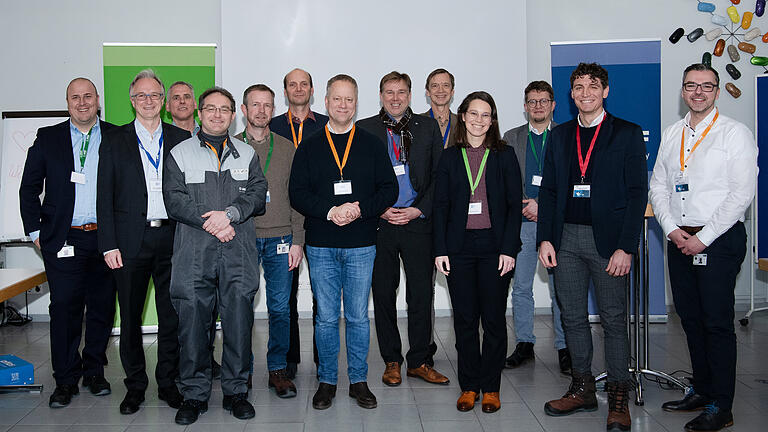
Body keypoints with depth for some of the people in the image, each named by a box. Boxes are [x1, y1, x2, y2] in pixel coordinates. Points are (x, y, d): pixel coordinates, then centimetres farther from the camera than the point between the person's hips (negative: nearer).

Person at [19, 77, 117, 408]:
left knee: (102, 307, 8)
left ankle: (94, 371, 24)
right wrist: (35, 231, 3)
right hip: (63, 241, 0)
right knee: (64, 308, 0)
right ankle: (66, 380, 14)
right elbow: (29, 188, 10)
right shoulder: (48, 138, 7)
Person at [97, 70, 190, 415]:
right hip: (131, 241, -1)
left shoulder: (181, 138, 9)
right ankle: (135, 386, 21)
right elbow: (105, 196, 2)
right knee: (130, 318, 7)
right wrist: (109, 245, -5)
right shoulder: (115, 141, 6)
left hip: (171, 239, 1)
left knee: (171, 317, 7)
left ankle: (168, 383, 21)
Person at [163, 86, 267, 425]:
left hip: (239, 253, 1)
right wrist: (209, 222, -12)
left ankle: (236, 391, 15)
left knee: (239, 321, 2)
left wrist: (230, 213, -14)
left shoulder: (247, 155, 17)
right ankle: (194, 394, 14)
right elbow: (174, 199, 0)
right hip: (194, 253, -1)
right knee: (192, 322, 0)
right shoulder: (179, 154, 11)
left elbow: (258, 194, 3)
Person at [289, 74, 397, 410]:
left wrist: (360, 208, -15)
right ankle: (327, 381, 20)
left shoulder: (372, 145, 7)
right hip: (321, 246, 0)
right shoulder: (309, 147, 7)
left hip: (361, 246, 0)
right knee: (326, 318, 7)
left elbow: (389, 189, 2)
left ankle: (358, 380, 20)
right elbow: (297, 193, 0)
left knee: (358, 317, 7)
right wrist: (330, 211, -16)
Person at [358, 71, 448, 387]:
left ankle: (419, 361, 17)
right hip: (379, 224, 0)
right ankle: (391, 361, 21)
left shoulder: (428, 128, 8)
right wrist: (380, 210, -8)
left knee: (421, 293, 3)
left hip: (418, 221, 0)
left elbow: (439, 176, 5)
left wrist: (418, 210, -6)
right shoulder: (364, 130, 5)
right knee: (383, 293, 7)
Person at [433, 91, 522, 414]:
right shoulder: (449, 157, 9)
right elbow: (440, 206, 6)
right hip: (459, 247, 1)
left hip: (494, 246, -1)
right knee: (464, 319, 5)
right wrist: (440, 250, -2)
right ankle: (469, 386, 17)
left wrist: (509, 249, -7)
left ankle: (490, 387, 16)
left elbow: (515, 205, 2)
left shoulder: (505, 156, 5)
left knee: (494, 319, 3)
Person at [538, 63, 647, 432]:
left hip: (608, 240, -4)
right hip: (566, 239, 4)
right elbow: (548, 189, 11)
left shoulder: (627, 134, 0)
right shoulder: (560, 135, 12)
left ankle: (618, 398, 13)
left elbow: (637, 193, -5)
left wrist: (626, 247, -13)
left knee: (613, 319, 2)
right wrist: (545, 238, 1)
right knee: (572, 317, 10)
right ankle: (582, 389, 24)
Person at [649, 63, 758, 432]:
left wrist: (703, 237, -14)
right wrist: (672, 229, -4)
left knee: (717, 321, -3)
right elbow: (657, 185, 12)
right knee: (690, 317, 11)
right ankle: (702, 390, 25)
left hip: (719, 239, -5)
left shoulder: (736, 133, -3)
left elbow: (742, 192, -11)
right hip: (679, 240, 5)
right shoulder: (671, 135, 13)